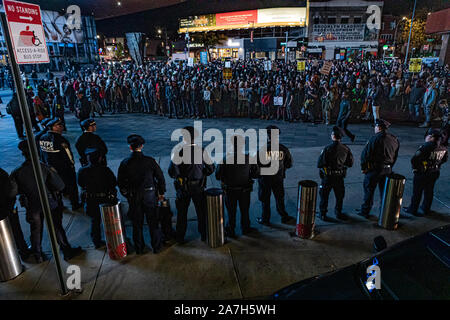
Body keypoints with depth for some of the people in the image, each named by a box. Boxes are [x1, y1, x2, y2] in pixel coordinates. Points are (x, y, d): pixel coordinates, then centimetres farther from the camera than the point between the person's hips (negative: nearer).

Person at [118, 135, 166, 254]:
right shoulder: (150, 161, -11)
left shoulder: (124, 163, -10)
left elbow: (120, 182, -2)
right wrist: (161, 193, 8)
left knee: (137, 223, 15)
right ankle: (157, 246, 24)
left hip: (133, 198, 1)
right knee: (153, 222, 13)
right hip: (150, 195, 0)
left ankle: (139, 248, 27)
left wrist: (127, 195, 13)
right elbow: (160, 178, -5)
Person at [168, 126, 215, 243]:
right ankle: (204, 235, 27)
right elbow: (210, 168, -3)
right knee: (201, 211, 17)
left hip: (183, 188, -1)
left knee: (182, 213, 14)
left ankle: (180, 237, 25)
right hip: (199, 186, 2)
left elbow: (172, 171, -19)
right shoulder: (202, 151, -8)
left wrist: (176, 176, 2)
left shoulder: (178, 152, -16)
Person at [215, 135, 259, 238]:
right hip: (245, 190, 2)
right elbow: (255, 175, -5)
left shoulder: (226, 159, -21)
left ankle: (230, 231, 29)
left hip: (230, 191, -1)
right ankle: (245, 228, 38)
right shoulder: (249, 158, -16)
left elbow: (218, 176, -14)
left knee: (231, 212, 16)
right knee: (245, 210, 21)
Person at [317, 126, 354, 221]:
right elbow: (350, 163, 3)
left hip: (327, 176, -3)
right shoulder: (346, 149, -6)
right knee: (340, 196, 21)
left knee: (324, 195, 13)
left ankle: (323, 213, 20)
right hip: (340, 177, 3)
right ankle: (338, 213, 34)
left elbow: (319, 164, -17)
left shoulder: (327, 148, -17)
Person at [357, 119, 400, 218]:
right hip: (388, 169, 6)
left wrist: (363, 167, -6)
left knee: (369, 190, 5)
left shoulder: (375, 138, -16)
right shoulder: (395, 139, 5)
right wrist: (389, 167, 20)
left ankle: (365, 211, 14)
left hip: (374, 170, -6)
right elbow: (395, 156, 12)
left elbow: (365, 154, -17)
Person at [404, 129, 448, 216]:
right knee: (429, 192, 21)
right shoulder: (443, 148, -3)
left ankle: (413, 209, 20)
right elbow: (445, 159, 14)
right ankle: (426, 209, 35)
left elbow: (414, 159, -28)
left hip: (422, 173, -7)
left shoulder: (426, 147, -26)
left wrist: (415, 167, -11)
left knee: (417, 192, 8)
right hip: (435, 174, 7)